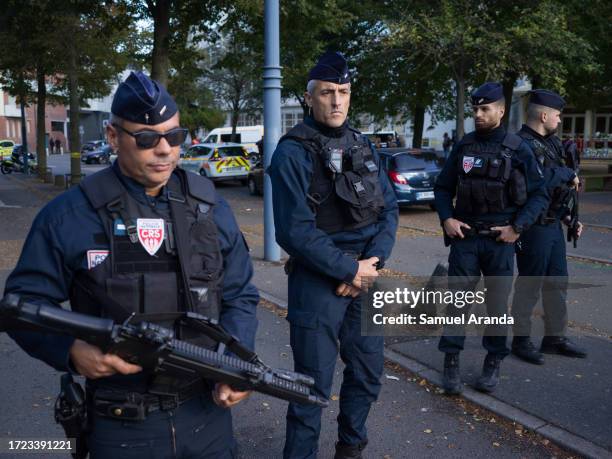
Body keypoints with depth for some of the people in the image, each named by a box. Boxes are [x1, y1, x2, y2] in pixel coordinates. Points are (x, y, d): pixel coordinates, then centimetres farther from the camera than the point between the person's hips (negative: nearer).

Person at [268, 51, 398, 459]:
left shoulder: (363, 146, 8)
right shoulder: (292, 152, -11)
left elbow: (389, 209, 6)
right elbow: (294, 231, -17)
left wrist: (372, 262, -9)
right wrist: (349, 269, -16)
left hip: (365, 276, 6)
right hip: (317, 280, -6)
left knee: (368, 373, 18)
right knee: (314, 385, 3)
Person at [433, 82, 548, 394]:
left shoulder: (518, 150, -2)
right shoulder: (463, 147, 5)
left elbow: (539, 195, 1)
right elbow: (442, 188, 11)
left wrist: (517, 228, -9)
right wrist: (446, 219, -4)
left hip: (500, 240, -1)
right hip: (464, 236, 1)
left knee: (498, 303, 8)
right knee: (457, 298, 1)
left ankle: (493, 362, 22)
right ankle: (451, 361, 10)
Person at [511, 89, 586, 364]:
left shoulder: (551, 142, 13)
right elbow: (539, 179, -32)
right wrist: (568, 174, -15)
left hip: (554, 225, 9)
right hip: (534, 227, -9)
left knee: (557, 283, 15)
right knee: (529, 285, 1)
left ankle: (555, 337, 28)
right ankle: (521, 340, 15)